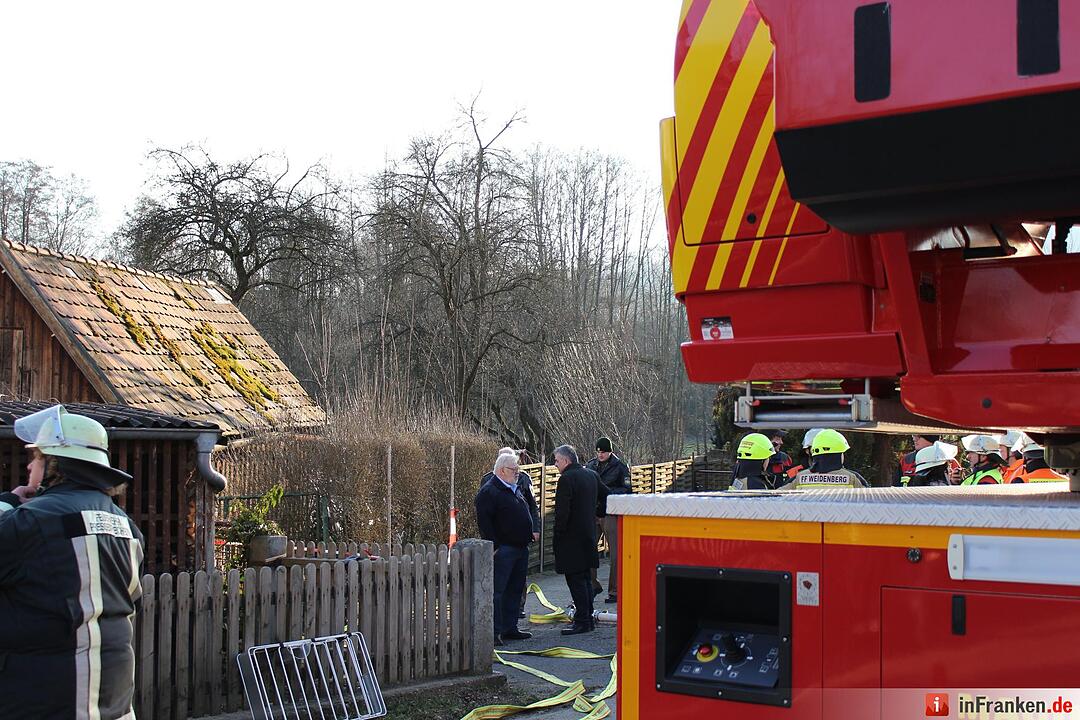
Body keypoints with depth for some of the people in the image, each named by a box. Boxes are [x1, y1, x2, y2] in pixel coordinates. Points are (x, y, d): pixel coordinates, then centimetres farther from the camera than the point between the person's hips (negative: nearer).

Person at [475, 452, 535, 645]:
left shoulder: (516, 488, 18)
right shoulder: (489, 492, -12)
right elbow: (484, 521, -17)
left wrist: (529, 534, 19)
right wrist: (494, 547, -20)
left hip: (521, 548, 9)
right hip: (503, 550, -9)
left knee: (515, 590, 13)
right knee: (497, 591, -8)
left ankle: (510, 628, 20)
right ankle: (494, 631, -7)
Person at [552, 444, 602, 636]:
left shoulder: (567, 478, -16)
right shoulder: (592, 475, 10)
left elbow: (562, 512, -18)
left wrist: (557, 537, -12)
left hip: (572, 539, -9)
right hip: (589, 536, 9)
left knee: (575, 579, -6)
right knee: (584, 578, 15)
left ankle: (582, 622, -6)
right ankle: (588, 619, 19)